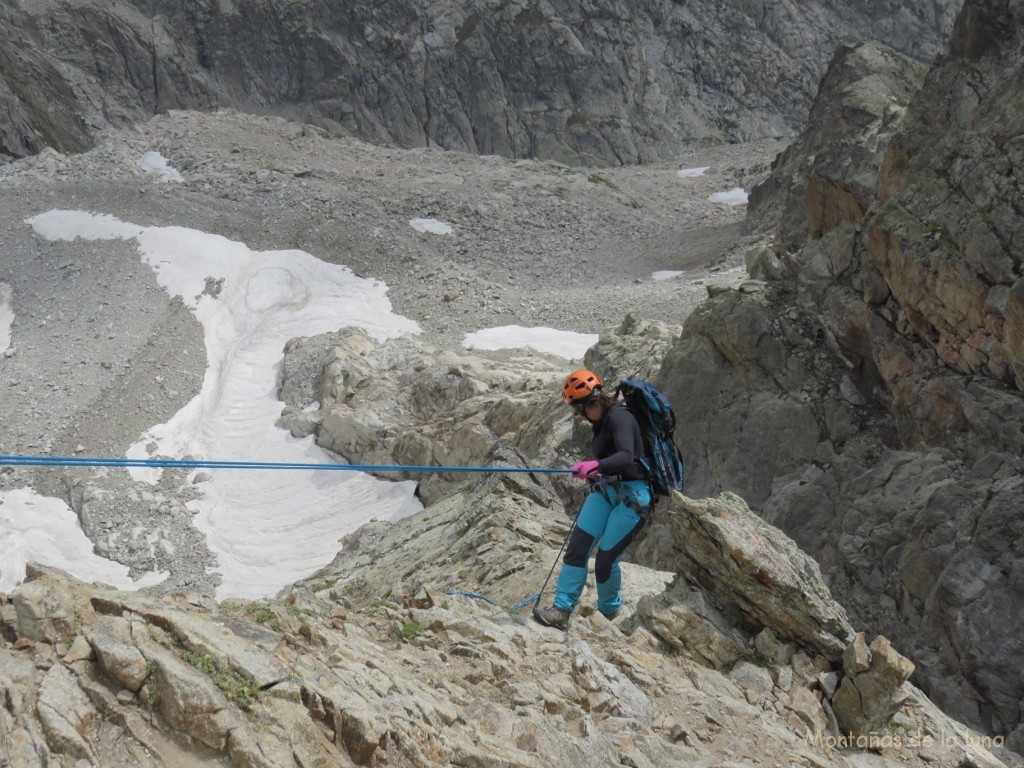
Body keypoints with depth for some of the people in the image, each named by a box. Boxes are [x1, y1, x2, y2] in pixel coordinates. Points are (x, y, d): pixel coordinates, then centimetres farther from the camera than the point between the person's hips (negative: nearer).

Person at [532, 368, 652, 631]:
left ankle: (609, 611, 17)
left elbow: (626, 456, -33)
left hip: (633, 495, -9)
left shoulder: (619, 417, -17)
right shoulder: (602, 421, 12)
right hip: (606, 490, 9)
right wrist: (594, 473, 33)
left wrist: (596, 466, -46)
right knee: (577, 547, -8)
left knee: (606, 559, -7)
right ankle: (562, 610, -11)